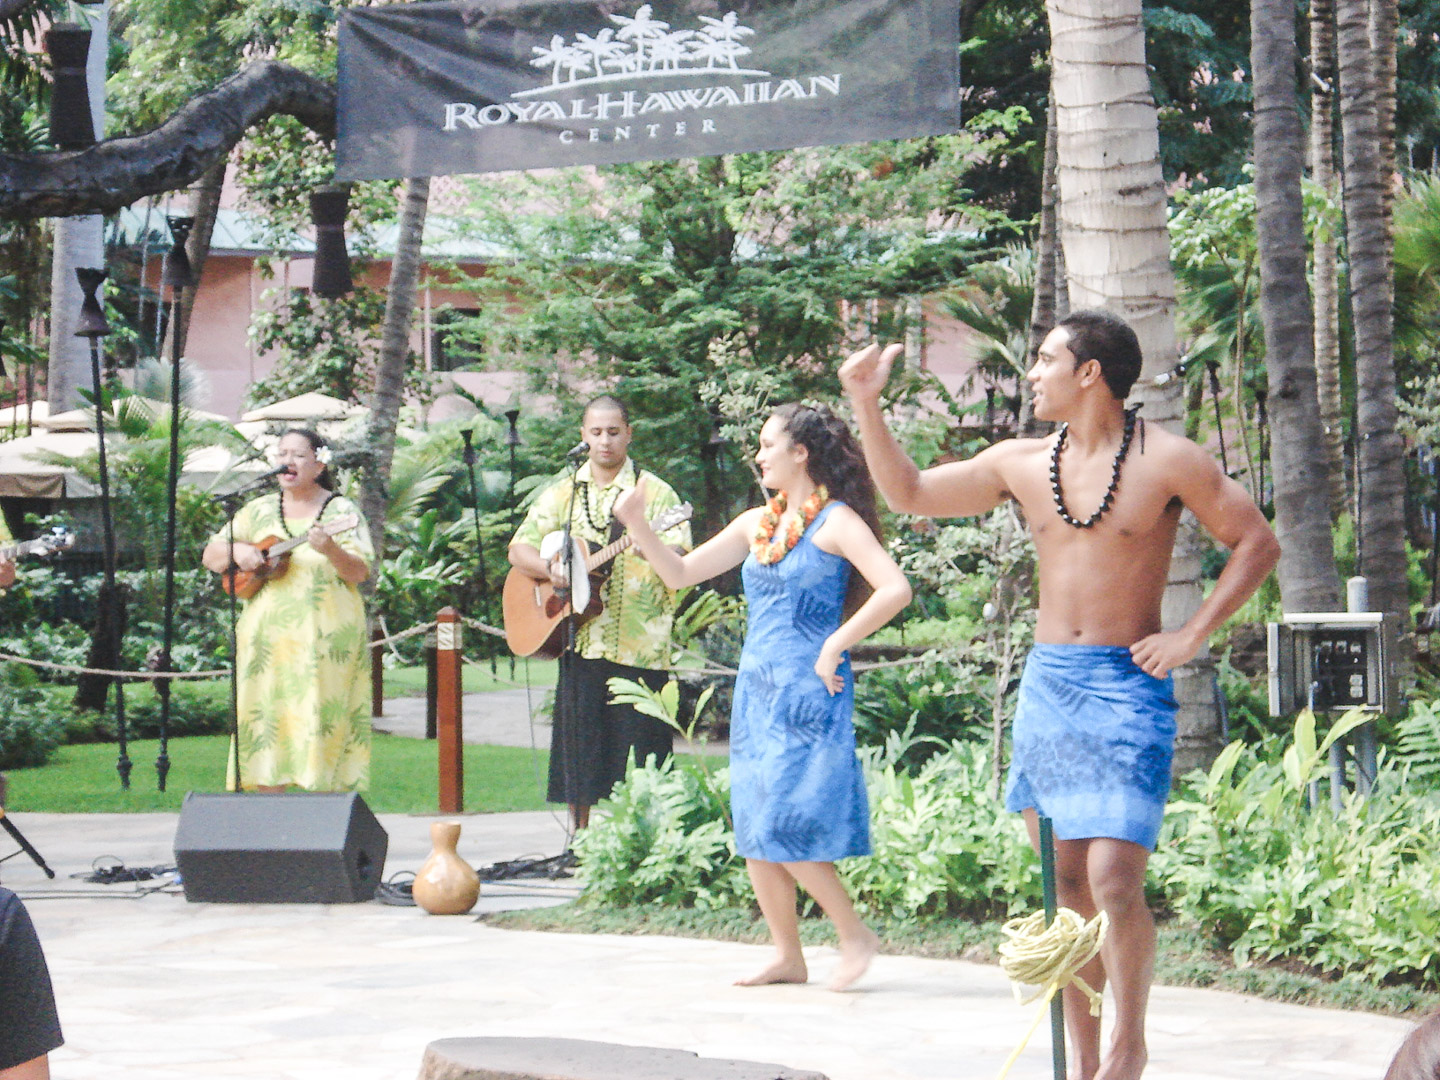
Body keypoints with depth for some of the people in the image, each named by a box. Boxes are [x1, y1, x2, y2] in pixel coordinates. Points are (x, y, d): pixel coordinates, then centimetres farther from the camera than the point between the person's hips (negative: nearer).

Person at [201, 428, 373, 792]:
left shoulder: (341, 511, 3)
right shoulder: (259, 511, 14)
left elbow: (360, 573, -7)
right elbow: (210, 556, 15)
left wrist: (330, 550, -26)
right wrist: (237, 551, -7)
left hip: (325, 638, -3)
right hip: (267, 636, 3)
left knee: (322, 722, -7)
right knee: (265, 724, -2)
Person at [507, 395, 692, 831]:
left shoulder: (655, 493, 2)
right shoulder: (563, 493, 13)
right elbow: (519, 550, 9)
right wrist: (551, 569, -12)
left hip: (638, 648, -3)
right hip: (579, 644, 3)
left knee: (638, 764, -5)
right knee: (579, 758, 6)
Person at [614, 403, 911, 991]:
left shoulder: (835, 522, -7)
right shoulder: (757, 523, 14)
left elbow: (895, 590, -19)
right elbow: (681, 573, 18)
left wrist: (834, 646, -17)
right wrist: (637, 527, 4)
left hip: (809, 690, -8)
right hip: (755, 688, 8)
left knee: (784, 826, -14)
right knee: (754, 832, 6)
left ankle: (855, 934, 0)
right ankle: (788, 957, 13)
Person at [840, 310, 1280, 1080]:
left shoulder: (1165, 461, -6)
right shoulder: (1021, 465, 8)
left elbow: (1257, 543, -1)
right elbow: (907, 493, 15)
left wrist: (1190, 637, -7)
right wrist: (866, 406, 7)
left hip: (1128, 685, -5)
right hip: (1046, 682, 5)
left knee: (1114, 883, -15)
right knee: (1065, 885, 7)